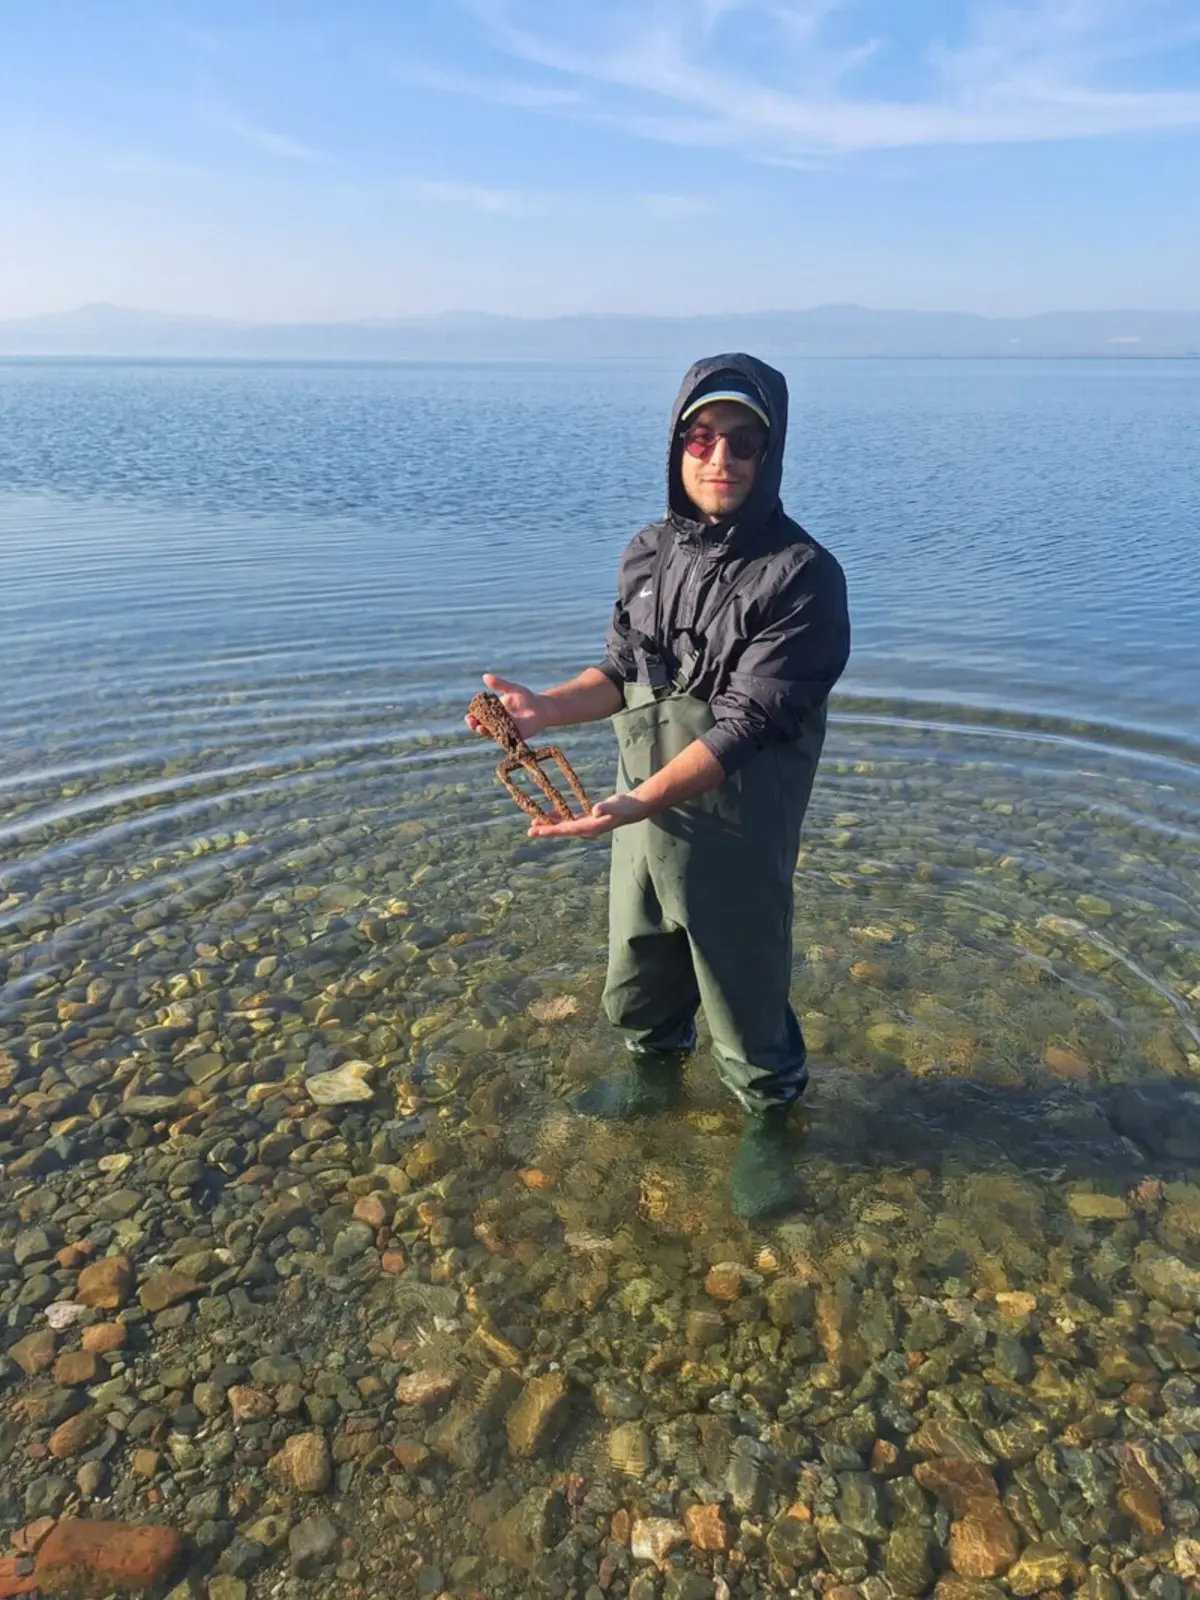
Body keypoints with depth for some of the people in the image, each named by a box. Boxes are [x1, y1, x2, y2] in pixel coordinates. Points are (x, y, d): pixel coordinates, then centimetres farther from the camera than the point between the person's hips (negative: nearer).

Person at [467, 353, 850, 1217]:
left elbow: (745, 724, -25)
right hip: (642, 808, 6)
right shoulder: (651, 552, 1)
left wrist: (640, 802, -34)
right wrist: (547, 709, -8)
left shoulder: (801, 577, -20)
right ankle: (655, 1074, 53)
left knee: (742, 987, 10)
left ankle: (768, 1121, 37)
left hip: (735, 828, -6)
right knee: (638, 970, 24)